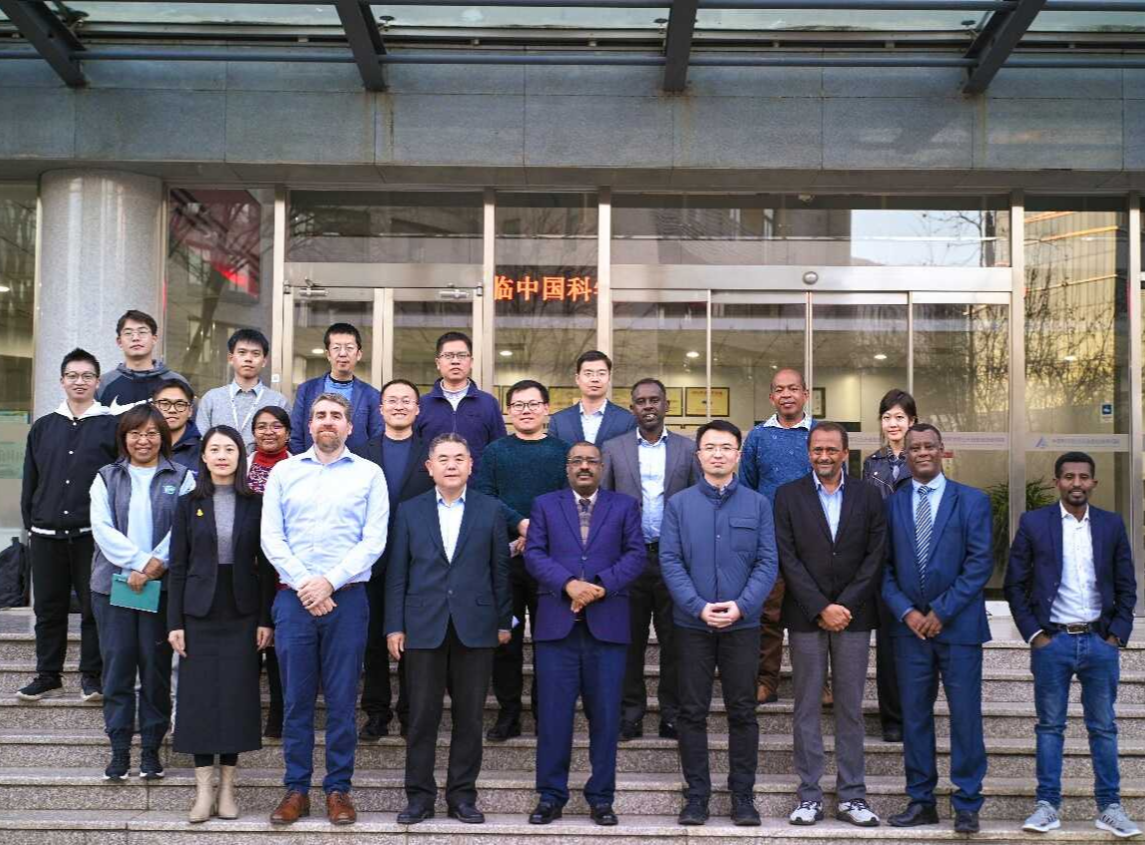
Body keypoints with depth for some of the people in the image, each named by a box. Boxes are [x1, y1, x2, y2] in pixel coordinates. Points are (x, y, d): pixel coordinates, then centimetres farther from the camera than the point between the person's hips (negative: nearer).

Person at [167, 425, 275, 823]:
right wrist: (175, 621, -3)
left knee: (238, 696, 1)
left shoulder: (256, 504, 2)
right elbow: (178, 566, 3)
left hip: (242, 612, 0)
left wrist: (265, 619, -3)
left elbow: (265, 566, 2)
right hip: (200, 611, 0)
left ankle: (227, 787, 12)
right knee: (199, 696, 0)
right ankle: (204, 789, 8)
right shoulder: (189, 504, 3)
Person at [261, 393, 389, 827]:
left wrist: (329, 581, -11)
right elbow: (271, 537, 4)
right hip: (294, 596, 1)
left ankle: (339, 789, 10)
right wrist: (304, 585, -8)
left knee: (342, 699, 2)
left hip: (347, 597, -1)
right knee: (296, 698, 4)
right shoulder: (284, 472, 11)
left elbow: (374, 540, -2)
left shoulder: (369, 473, 6)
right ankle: (296, 788, 13)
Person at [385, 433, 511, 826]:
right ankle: (419, 795, 12)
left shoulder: (491, 510, 6)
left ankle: (462, 795, 15)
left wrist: (503, 621, 4)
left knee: (469, 716, 5)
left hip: (475, 627, 0)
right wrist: (394, 626, 1)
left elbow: (500, 569, 6)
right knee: (422, 716, 2)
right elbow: (397, 572, 5)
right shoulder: (410, 511, 7)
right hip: (424, 627, 0)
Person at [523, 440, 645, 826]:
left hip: (607, 623, 0)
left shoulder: (624, 506, 12)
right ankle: (550, 796, 9)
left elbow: (636, 555, 3)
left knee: (605, 715, 3)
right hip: (556, 622, 0)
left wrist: (601, 586, -12)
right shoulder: (545, 505, 13)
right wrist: (568, 584, -13)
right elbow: (534, 553, 2)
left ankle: (601, 798, 12)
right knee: (554, 713, 1)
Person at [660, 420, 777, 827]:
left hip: (742, 623, 0)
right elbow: (670, 561, -3)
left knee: (742, 711, 5)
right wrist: (699, 607, -15)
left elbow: (767, 562, -1)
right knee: (692, 712, 4)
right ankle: (697, 793, 14)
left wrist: (740, 605, -14)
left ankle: (742, 794, 15)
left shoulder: (758, 504, 4)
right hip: (691, 623, 0)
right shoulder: (679, 504, 3)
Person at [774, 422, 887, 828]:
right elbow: (787, 558, -4)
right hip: (806, 616, -1)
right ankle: (810, 797, 9)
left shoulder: (868, 496, 6)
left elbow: (876, 556, 1)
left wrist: (844, 605, -9)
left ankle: (851, 796, 11)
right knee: (807, 708, 3)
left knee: (851, 708, 5)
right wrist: (821, 608, -11)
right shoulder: (788, 495, 2)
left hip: (853, 613, 1)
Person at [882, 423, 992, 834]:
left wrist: (941, 612, -10)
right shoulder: (892, 504, 8)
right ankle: (921, 801, 16)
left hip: (958, 627, -2)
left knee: (965, 717, 1)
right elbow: (884, 568, 6)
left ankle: (967, 805, 10)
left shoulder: (972, 501, 1)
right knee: (914, 717, 7)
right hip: (910, 626, 2)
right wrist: (906, 612, -7)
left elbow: (980, 564, -5)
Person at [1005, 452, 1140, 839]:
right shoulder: (1033, 523, 1)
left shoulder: (1111, 525, 7)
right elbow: (1015, 584, 2)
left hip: (1100, 642, 2)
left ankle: (1109, 807, 15)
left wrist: (1117, 634, 0)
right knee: (1050, 726, 5)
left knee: (1103, 727, 7)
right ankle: (1047, 805, 11)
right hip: (1052, 640, -1)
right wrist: (1034, 634, -5)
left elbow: (1126, 587, 10)